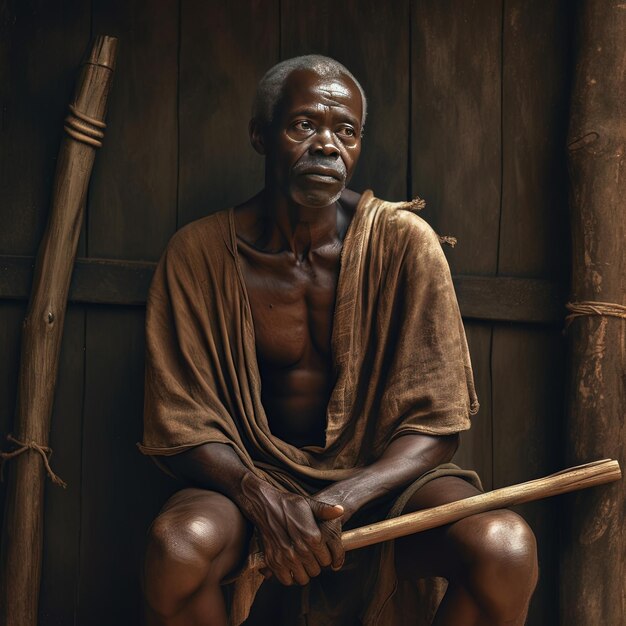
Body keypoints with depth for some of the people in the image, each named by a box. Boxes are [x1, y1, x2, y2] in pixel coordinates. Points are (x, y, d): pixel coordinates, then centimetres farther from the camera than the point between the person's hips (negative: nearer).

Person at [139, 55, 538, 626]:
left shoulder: (403, 241, -6)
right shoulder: (198, 253, -5)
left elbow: (435, 427, -6)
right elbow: (181, 429, -4)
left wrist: (339, 503, -24)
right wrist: (262, 496, -25)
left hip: (380, 479, 1)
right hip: (253, 478, 0)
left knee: (505, 547, -30)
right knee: (177, 546, -35)